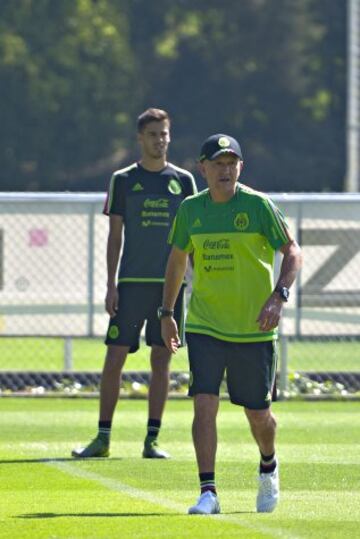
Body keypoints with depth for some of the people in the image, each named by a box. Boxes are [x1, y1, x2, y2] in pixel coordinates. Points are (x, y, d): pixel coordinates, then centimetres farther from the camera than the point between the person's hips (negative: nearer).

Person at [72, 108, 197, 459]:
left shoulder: (183, 181, 9)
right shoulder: (123, 180, 5)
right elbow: (115, 236, 5)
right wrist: (111, 285, -2)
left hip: (170, 283, 1)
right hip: (132, 282, -1)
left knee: (161, 362, 2)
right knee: (114, 359, -6)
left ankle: (152, 440, 7)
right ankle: (103, 438, 0)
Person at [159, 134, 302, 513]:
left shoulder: (257, 205, -7)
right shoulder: (190, 209, 3)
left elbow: (292, 252, -5)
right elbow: (177, 259, 17)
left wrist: (278, 296, -21)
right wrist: (166, 312, 16)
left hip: (253, 327, -2)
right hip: (204, 325, 2)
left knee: (258, 413, 7)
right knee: (204, 404, -13)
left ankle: (268, 467, 39)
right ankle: (208, 493, -12)